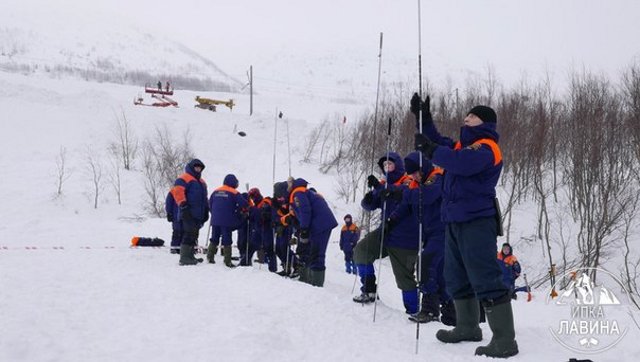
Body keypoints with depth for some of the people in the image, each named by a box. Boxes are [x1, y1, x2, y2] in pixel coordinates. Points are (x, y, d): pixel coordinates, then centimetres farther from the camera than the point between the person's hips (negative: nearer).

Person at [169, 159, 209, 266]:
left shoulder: (201, 182, 25)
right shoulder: (184, 179, -4)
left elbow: (204, 198, 31)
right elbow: (177, 190, -18)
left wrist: (206, 211, 25)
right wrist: (183, 204, -24)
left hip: (198, 215, 9)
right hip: (188, 214, -9)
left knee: (194, 236, 13)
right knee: (188, 235, -14)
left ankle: (190, 256, 20)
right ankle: (184, 258, -13)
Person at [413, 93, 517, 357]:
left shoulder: (485, 147, -10)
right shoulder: (464, 145, 19)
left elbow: (461, 163, -27)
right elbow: (439, 142, 29)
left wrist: (430, 150, -20)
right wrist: (423, 117, 18)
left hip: (477, 222, -10)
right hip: (455, 222, 10)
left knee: (486, 279, -14)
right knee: (456, 278, 16)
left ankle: (505, 340, -13)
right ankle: (467, 327, 29)